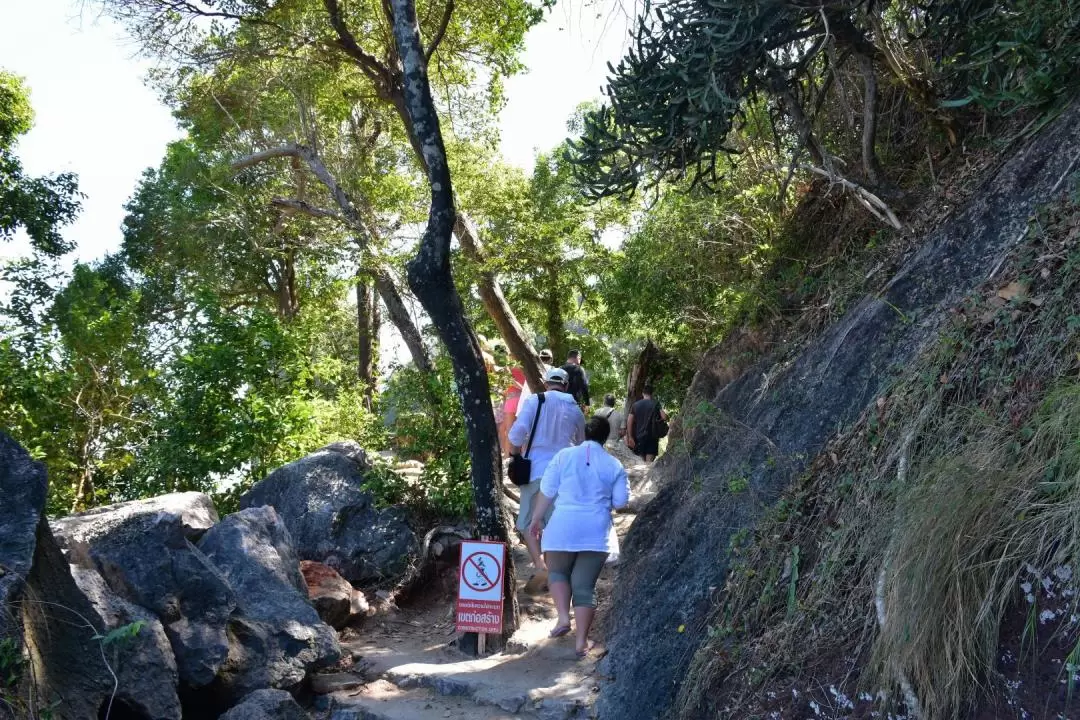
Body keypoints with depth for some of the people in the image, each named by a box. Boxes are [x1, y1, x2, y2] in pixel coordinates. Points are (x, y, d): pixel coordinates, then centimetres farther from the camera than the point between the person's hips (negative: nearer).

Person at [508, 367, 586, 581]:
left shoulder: (534, 401, 0)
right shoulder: (575, 410, 12)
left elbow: (518, 431, -12)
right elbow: (580, 445, 21)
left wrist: (514, 455, 3)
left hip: (537, 469, -3)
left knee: (528, 523, 3)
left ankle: (540, 566, -16)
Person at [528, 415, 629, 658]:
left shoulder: (564, 456, 1)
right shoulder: (614, 465, 3)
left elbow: (547, 491, 1)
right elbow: (621, 501, 4)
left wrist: (537, 518, 11)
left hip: (564, 526, -1)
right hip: (597, 530, 1)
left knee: (558, 572, 20)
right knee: (585, 585, 6)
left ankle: (563, 617, -2)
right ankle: (582, 642, 6)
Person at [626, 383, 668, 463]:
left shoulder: (636, 405, 5)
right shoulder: (655, 404, -3)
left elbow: (629, 421, 0)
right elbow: (664, 417, -14)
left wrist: (630, 437, 3)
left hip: (639, 437, 3)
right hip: (652, 436, -3)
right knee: (649, 462, -5)